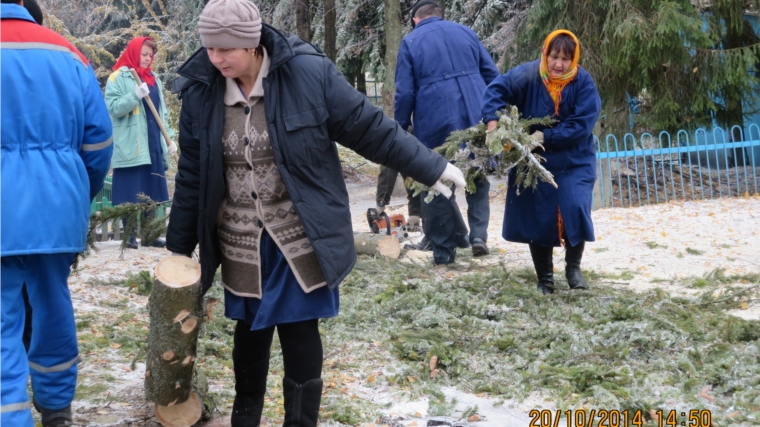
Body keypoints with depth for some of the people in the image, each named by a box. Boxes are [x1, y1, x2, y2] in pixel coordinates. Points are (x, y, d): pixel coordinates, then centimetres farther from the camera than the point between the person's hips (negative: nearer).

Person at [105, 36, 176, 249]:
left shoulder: (154, 79, 17)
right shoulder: (119, 78, -2)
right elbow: (113, 108, -11)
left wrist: (169, 138, 11)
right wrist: (135, 95, -22)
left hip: (153, 144, 6)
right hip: (130, 146, -6)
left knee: (151, 191, 7)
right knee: (130, 191, -3)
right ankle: (130, 234, 3)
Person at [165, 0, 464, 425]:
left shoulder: (308, 73, -15)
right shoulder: (201, 92, -4)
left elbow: (370, 128, -6)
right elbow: (192, 178, 5)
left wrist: (431, 167, -2)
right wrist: (178, 250, 10)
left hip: (300, 241, -3)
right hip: (242, 247, 3)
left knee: (300, 334, 2)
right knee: (250, 332, 15)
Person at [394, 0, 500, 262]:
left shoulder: (410, 42, 4)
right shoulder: (465, 32, 13)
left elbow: (405, 92, -3)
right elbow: (492, 74, 12)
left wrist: (400, 130, 4)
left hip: (436, 124, -3)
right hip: (477, 120, 3)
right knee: (478, 177, 19)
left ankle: (444, 249, 11)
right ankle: (478, 234, 4)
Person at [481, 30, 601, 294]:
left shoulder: (584, 83, -13)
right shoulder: (528, 75, -13)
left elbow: (581, 125, -19)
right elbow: (496, 90, -17)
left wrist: (546, 137, -25)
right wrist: (492, 124, -33)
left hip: (574, 163, -1)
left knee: (575, 210, -17)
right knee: (536, 218, 3)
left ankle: (573, 268, 7)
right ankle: (545, 280, 19)